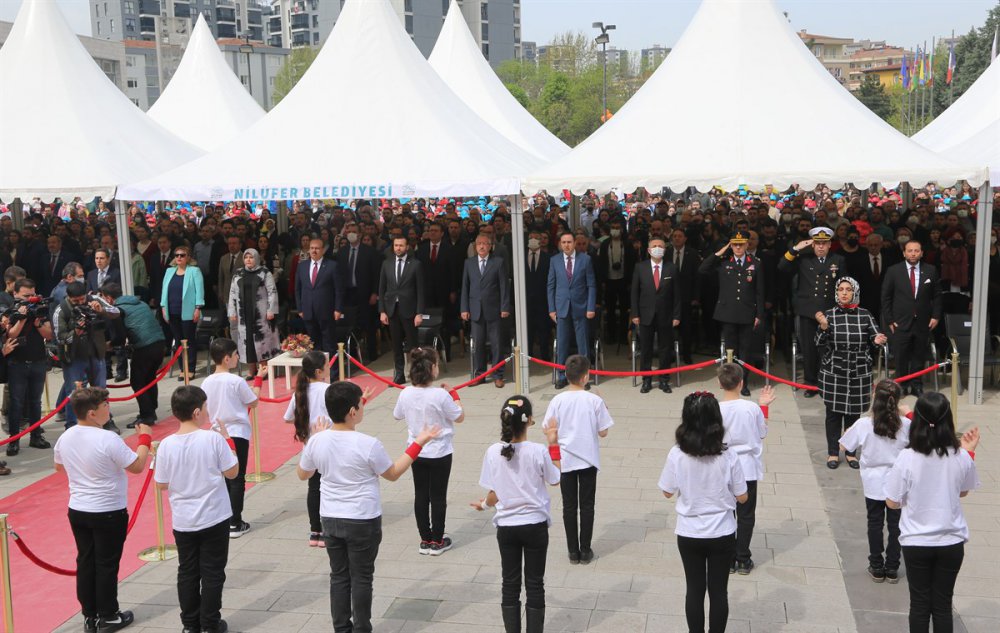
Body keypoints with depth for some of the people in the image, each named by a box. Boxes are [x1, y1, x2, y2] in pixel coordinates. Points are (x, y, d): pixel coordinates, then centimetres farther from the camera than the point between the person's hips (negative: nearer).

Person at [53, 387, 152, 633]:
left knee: (85, 562, 15)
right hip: (109, 513, -6)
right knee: (106, 565, 7)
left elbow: (59, 467, 16)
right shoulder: (108, 440, -24)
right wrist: (145, 439, -3)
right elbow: (137, 466, -16)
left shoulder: (65, 437, -3)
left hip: (77, 511, 6)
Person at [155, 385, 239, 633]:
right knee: (212, 573, 9)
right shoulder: (213, 439, -16)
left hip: (182, 521, 3)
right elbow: (232, 472, -7)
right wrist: (228, 440, 1)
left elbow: (162, 485, -2)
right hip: (214, 518, -2)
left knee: (187, 572, 15)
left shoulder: (166, 444, -9)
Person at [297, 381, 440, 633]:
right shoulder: (368, 444, -20)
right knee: (361, 578, 8)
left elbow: (302, 474, 9)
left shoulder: (317, 441, -8)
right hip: (363, 521, -4)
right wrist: (418, 443, 0)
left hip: (331, 520, 4)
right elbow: (392, 474, -5)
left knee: (339, 576, 15)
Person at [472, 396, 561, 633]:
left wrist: (483, 505, 17)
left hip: (506, 526, 2)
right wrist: (554, 444, 4)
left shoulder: (493, 452, -12)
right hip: (535, 526, -2)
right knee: (535, 584, 11)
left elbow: (493, 495, -6)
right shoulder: (538, 451, -17)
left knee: (510, 584, 13)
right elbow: (555, 480, 0)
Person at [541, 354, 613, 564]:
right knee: (587, 506, 10)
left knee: (569, 506, 10)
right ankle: (585, 551, 15)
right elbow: (603, 432, -6)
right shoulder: (595, 401, -12)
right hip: (588, 460, -1)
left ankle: (573, 552, 15)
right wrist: (604, 412, 8)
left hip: (565, 460, 1)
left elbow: (547, 429, -4)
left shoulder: (558, 401, -9)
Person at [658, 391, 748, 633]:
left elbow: (668, 492, -3)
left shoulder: (677, 455, -17)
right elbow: (742, 498, -7)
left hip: (688, 535, 1)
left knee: (694, 589, 15)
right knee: (718, 590, 14)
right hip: (722, 535, -1)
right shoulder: (728, 457, -18)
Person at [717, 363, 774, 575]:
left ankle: (728, 559, 17)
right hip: (748, 469, 1)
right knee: (746, 515, 11)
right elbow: (762, 433, 4)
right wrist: (764, 406, 11)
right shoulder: (752, 408, -13)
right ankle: (743, 559, 16)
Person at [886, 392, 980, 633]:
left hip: (916, 543, -2)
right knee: (943, 604, 14)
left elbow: (892, 502, -10)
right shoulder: (961, 457, -12)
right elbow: (962, 492, 9)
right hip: (951, 542, 2)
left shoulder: (907, 458, -19)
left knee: (920, 604, 13)